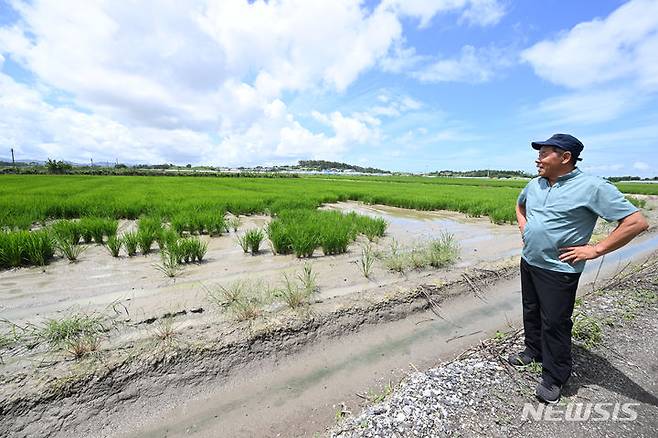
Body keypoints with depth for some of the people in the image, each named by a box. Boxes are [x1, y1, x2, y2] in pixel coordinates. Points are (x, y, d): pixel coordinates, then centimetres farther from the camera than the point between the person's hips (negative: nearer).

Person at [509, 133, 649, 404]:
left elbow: (637, 222, -15)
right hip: (528, 262, 7)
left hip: (558, 270, -6)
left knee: (555, 323, 5)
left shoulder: (592, 187, -15)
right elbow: (520, 204, 26)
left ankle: (554, 378, 22)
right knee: (531, 312, 20)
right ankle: (534, 350, 41)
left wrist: (595, 250, -16)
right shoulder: (535, 184, 5)